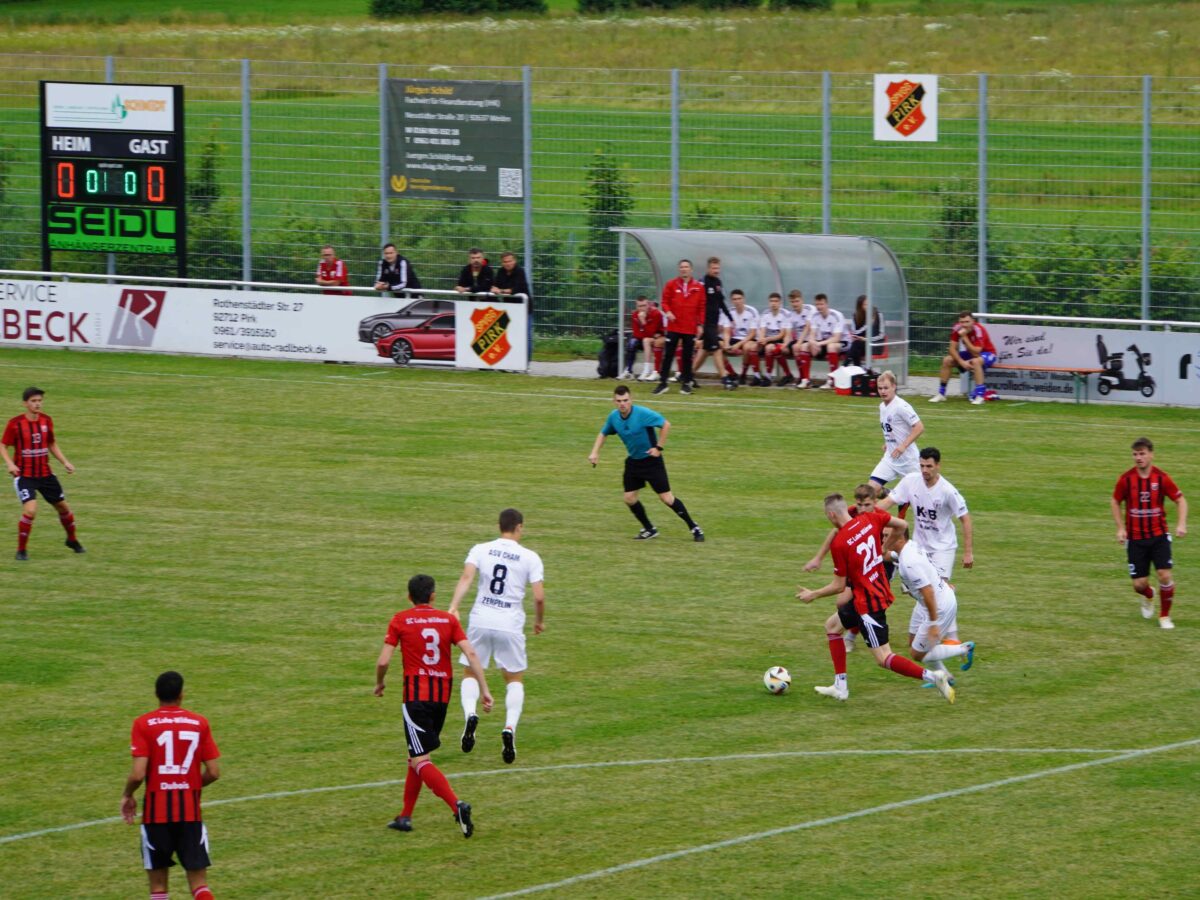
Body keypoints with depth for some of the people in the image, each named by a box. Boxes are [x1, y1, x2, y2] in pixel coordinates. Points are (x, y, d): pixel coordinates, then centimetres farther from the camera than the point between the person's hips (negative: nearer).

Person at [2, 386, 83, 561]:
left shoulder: (46, 420, 1)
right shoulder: (15, 423, -13)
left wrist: (65, 462, 5)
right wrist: (10, 463, -22)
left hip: (45, 473, 5)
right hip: (24, 475, -5)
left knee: (63, 507, 13)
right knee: (30, 510, -23)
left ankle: (72, 540, 39)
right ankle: (21, 550, -6)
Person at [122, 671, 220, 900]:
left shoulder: (144, 724, -6)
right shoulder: (199, 723, 1)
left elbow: (138, 774, -14)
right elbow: (214, 772, -1)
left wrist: (127, 796, 6)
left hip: (156, 812, -1)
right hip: (191, 812, 1)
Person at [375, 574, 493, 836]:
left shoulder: (400, 620, 1)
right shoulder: (448, 620, 7)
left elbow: (383, 661, -4)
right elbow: (470, 653, -3)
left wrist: (379, 683, 16)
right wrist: (485, 689, -3)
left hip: (416, 695, -5)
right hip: (443, 695, 5)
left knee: (420, 760, -9)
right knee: (417, 755, 19)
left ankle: (457, 805, -29)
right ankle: (405, 816, 22)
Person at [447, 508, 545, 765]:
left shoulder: (480, 550, 3)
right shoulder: (530, 558, 0)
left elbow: (466, 577, -13)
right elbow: (539, 597, -5)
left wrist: (454, 607, -21)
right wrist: (539, 621, 13)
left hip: (480, 621, 1)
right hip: (510, 625, -1)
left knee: (471, 674, 17)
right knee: (515, 679, 17)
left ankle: (470, 714, -13)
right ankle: (510, 727, -6)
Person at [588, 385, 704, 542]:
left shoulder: (642, 413, -23)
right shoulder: (613, 417, -5)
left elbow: (666, 425, -18)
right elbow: (603, 433, 14)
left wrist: (658, 447, -19)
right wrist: (595, 452, 1)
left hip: (651, 460, -6)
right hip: (633, 461, 6)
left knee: (666, 498, -6)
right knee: (629, 498, 2)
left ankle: (693, 528, 8)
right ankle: (649, 530, 21)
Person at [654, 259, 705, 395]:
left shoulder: (698, 287, 3)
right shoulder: (671, 285, 2)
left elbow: (701, 307, 5)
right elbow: (665, 301, 3)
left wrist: (700, 324, 0)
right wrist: (667, 311, -16)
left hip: (690, 328, 0)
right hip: (673, 327, 0)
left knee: (687, 356, 5)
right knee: (668, 355, 0)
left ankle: (686, 383, 15)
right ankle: (663, 383, 3)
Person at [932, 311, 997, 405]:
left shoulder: (978, 330, -30)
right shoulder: (957, 329, -15)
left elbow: (976, 353, -35)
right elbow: (953, 349, -12)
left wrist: (964, 337, -38)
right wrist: (961, 362, -27)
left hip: (987, 354, -6)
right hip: (970, 354, 6)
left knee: (975, 361, -38)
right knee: (947, 360, -11)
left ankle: (980, 395, -37)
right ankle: (941, 394, -3)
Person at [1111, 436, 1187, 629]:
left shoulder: (1161, 478, -9)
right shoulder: (1126, 479, -8)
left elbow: (1180, 499, 1)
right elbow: (1116, 502, 7)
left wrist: (1181, 524, -13)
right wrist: (1120, 528, -3)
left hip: (1159, 535, 0)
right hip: (1135, 538, 0)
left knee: (1165, 575, -14)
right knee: (1139, 584, -1)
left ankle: (1165, 616, 9)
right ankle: (1148, 596, 38)